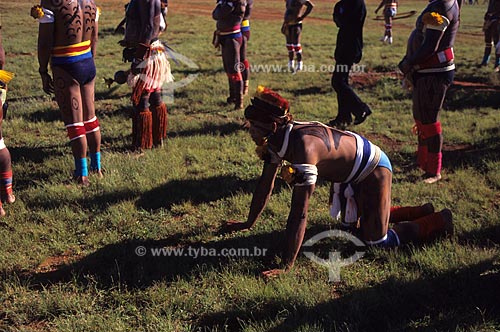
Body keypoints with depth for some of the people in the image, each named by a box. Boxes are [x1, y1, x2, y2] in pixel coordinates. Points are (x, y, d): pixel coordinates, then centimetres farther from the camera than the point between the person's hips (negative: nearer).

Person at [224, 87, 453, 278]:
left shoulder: (303, 147, -42)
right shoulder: (276, 139, -15)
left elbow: (299, 213, -44)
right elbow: (265, 184, 1)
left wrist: (286, 266, -42)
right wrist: (249, 224, 8)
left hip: (372, 168, -9)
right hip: (350, 172, 9)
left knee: (375, 240, -6)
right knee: (351, 224, 25)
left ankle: (440, 220, 15)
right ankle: (422, 211, 38)